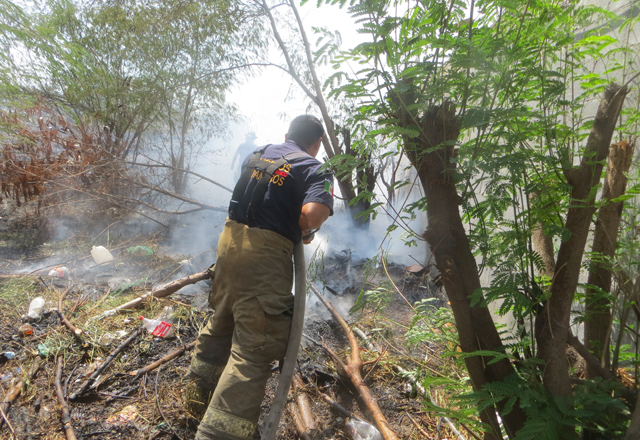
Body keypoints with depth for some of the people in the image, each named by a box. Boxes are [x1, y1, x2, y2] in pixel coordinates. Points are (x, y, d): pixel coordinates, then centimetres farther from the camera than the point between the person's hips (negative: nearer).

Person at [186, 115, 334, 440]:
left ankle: (198, 391, 46)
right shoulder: (316, 170, -3)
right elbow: (312, 213, -22)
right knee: (254, 348, -1)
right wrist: (305, 233, 0)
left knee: (222, 319, 27)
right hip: (266, 253, -7)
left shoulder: (257, 154, 15)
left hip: (230, 238, 8)